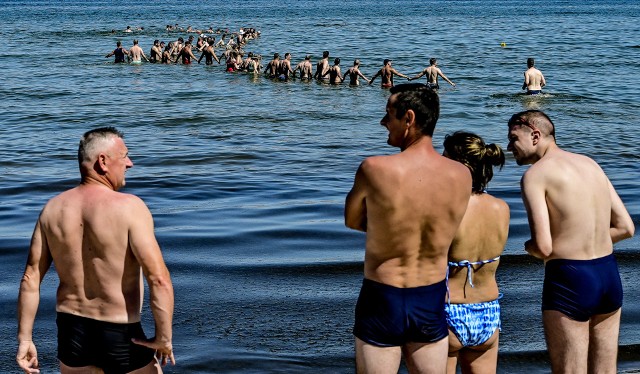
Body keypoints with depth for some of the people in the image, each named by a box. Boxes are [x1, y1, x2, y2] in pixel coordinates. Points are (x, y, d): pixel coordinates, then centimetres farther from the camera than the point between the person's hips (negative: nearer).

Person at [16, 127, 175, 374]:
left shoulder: (52, 209, 0)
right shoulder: (129, 207, -16)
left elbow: (30, 279, 2)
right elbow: (159, 280, -24)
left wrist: (25, 338, 8)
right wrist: (164, 338, -15)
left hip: (70, 330, 5)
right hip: (120, 336, -5)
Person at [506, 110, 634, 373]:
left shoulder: (535, 174, -9)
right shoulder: (590, 164, 12)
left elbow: (543, 248, -17)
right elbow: (625, 228, 11)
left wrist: (529, 246, 4)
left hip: (569, 281, -7)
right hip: (610, 275, 7)